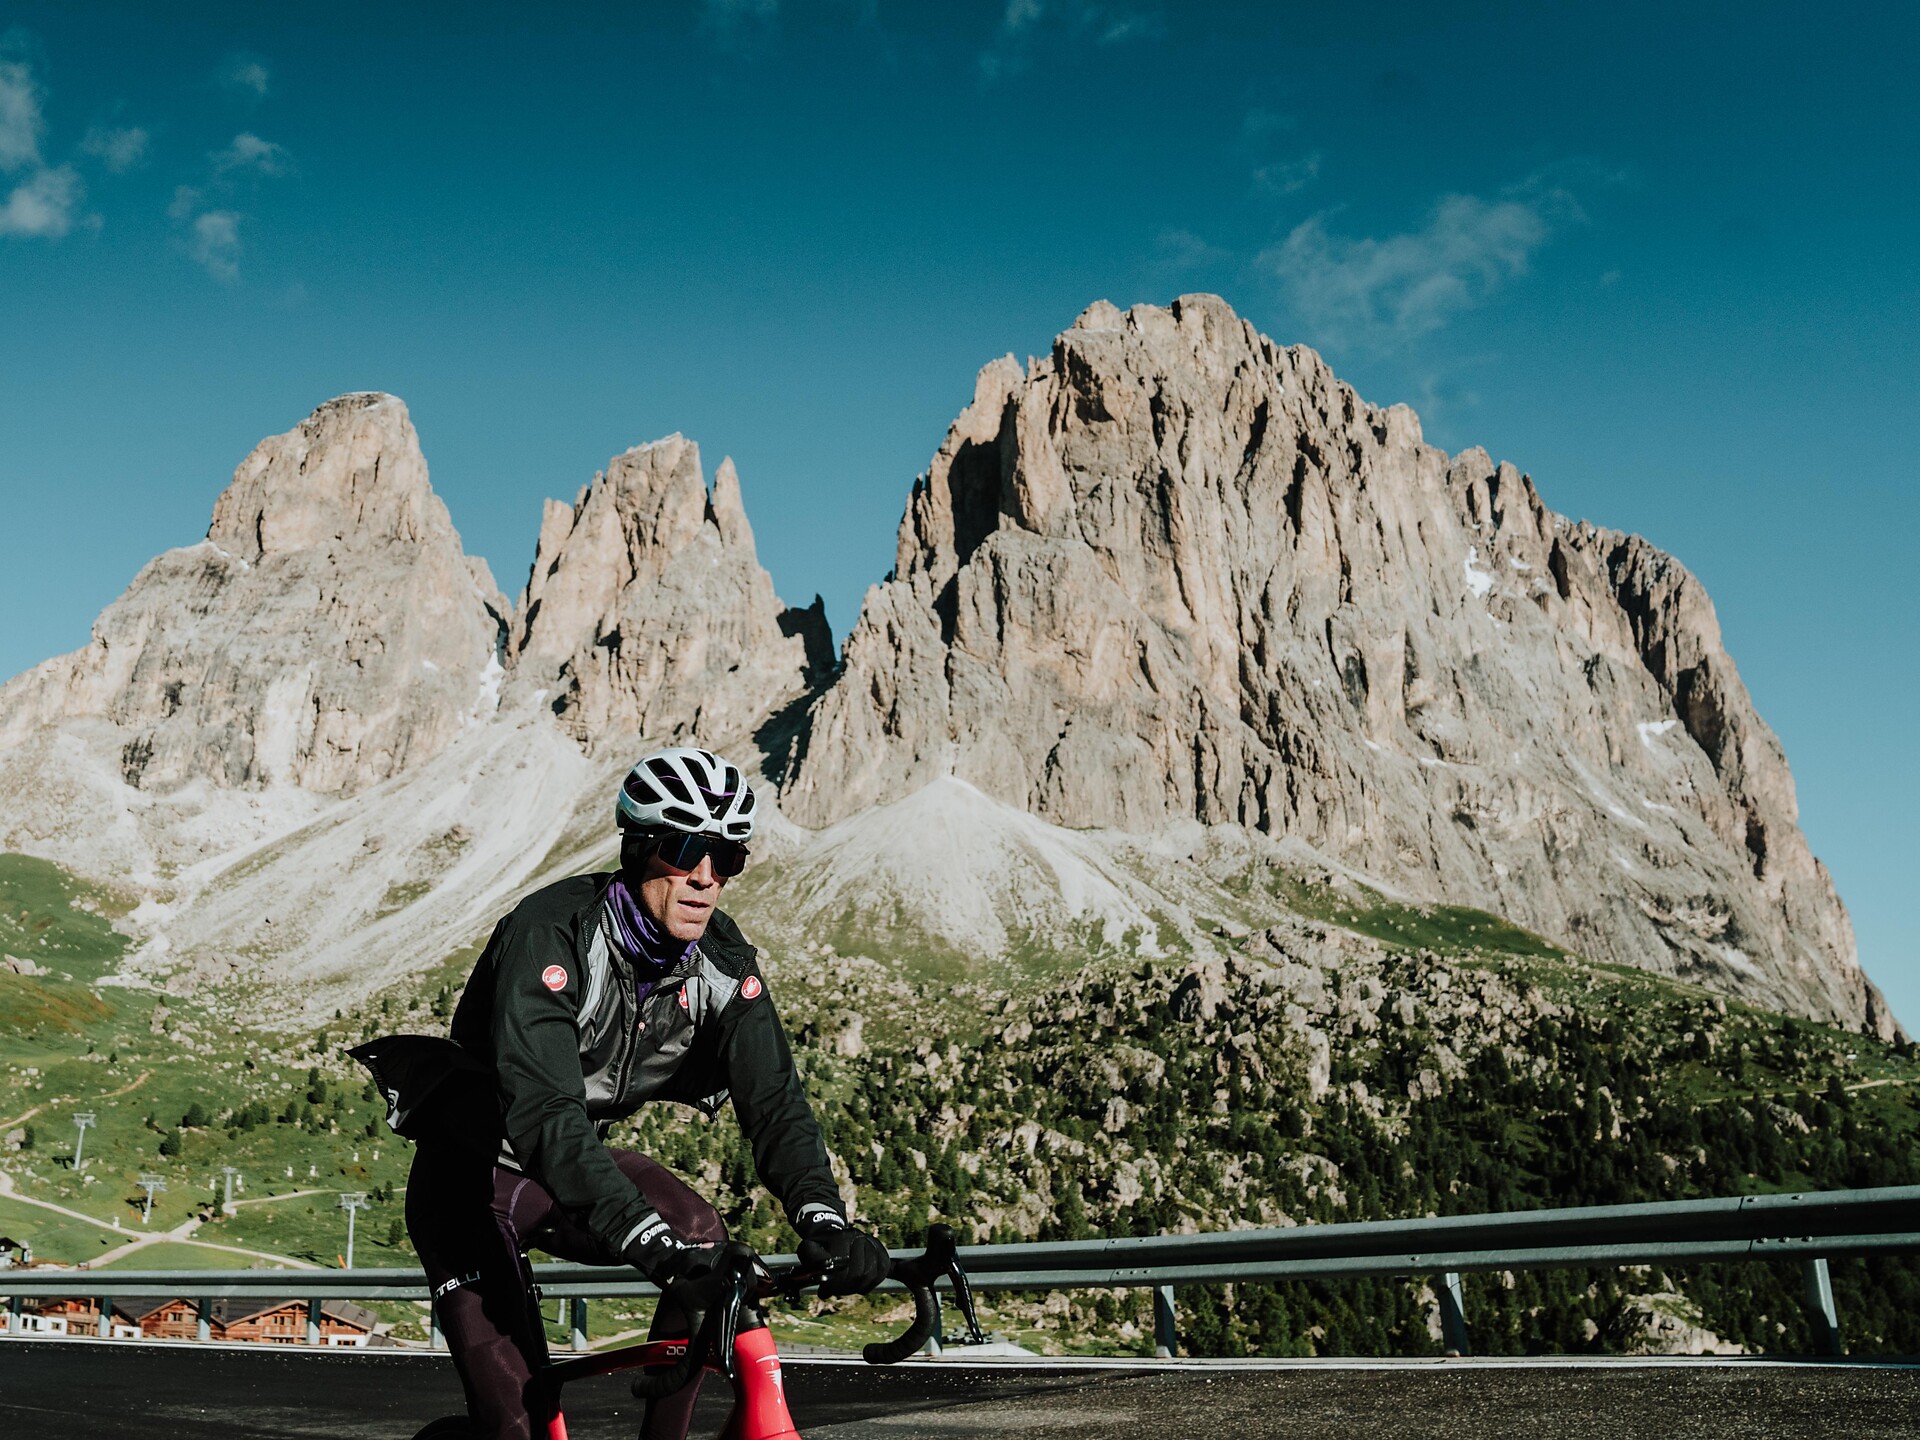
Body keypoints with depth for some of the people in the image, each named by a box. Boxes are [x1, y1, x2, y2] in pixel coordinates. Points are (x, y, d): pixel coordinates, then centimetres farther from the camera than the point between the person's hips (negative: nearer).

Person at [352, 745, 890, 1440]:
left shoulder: (723, 959, -13)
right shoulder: (550, 933, -31)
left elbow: (773, 1100, -19)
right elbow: (544, 1115, -42)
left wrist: (824, 1220, -37)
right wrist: (656, 1247, -53)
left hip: (583, 1158, 5)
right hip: (471, 1173, -5)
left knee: (704, 1238, -21)